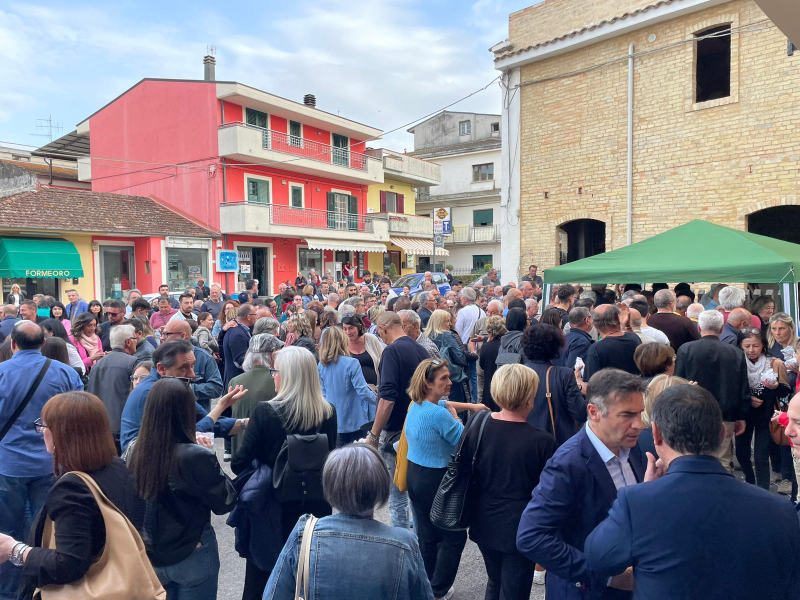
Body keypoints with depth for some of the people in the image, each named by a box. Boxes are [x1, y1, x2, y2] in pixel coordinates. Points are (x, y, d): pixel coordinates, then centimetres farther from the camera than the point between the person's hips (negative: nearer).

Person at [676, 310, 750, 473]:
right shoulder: (736, 353, -1)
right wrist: (741, 417, 14)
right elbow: (744, 389, 4)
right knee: (723, 463, 8)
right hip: (725, 417, 2)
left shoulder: (686, 349, -8)